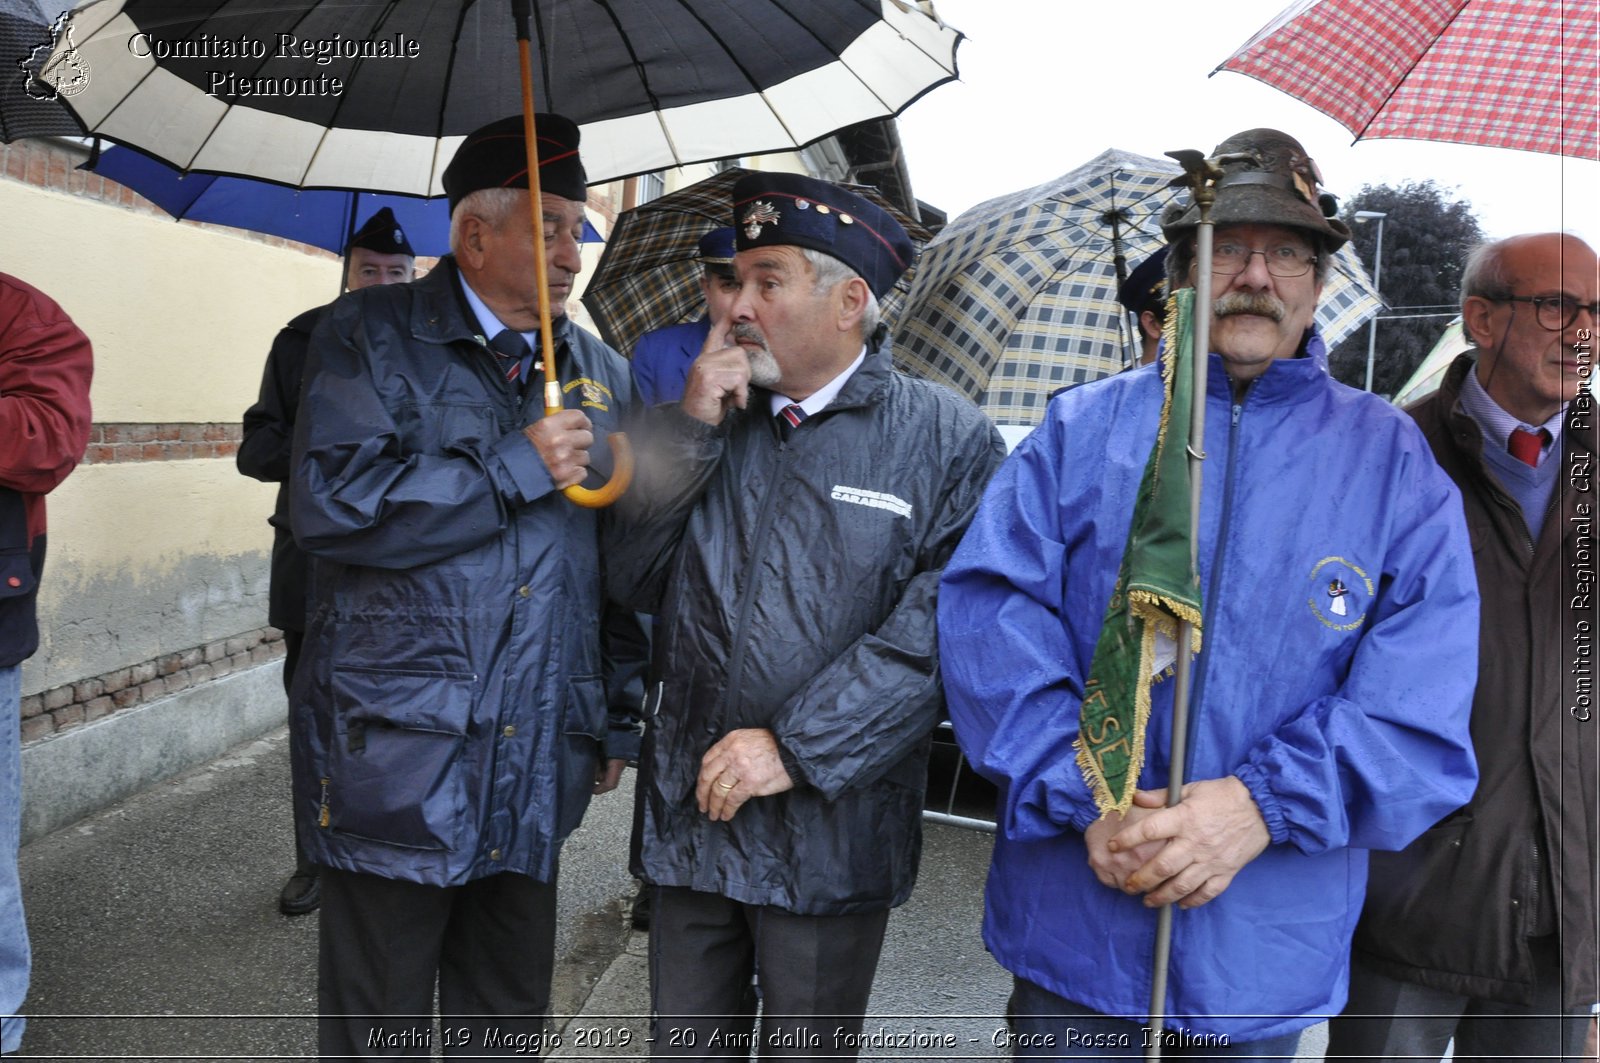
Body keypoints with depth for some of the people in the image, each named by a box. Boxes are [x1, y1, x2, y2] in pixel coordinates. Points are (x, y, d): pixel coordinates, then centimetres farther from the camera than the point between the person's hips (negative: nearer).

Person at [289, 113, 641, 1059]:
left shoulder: (604, 375, 10)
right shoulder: (373, 336, -3)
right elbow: (335, 503, -19)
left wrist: (619, 721, 12)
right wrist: (520, 467, -15)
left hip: (539, 769, 4)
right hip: (397, 762, -4)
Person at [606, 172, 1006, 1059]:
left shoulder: (945, 438, -7)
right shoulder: (711, 418, 8)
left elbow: (938, 624, -17)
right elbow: (633, 581, 4)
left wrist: (798, 746, -18)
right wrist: (691, 429, -7)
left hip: (832, 827, -4)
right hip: (688, 814, 4)